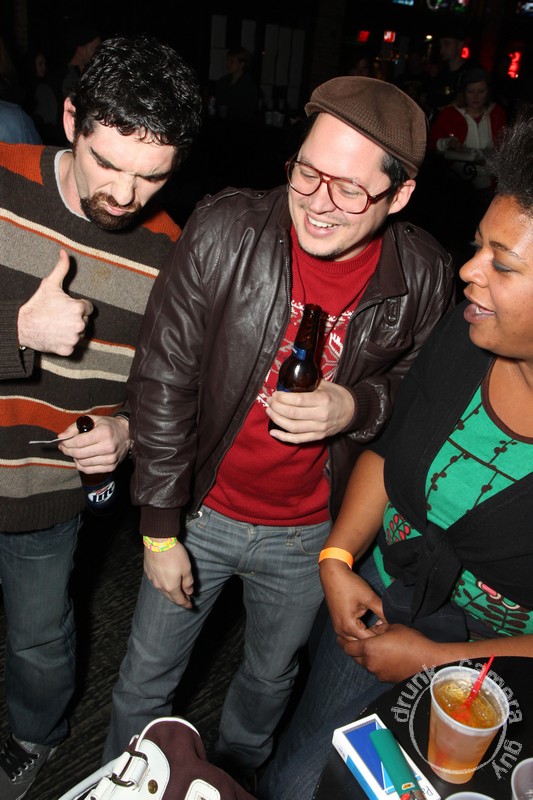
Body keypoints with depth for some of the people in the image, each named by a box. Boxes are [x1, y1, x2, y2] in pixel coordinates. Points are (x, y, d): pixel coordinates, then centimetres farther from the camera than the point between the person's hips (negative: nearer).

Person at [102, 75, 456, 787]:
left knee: (271, 679, 27)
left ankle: (236, 772, 62)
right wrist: (160, 530, -11)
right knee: (146, 677, 21)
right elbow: (163, 381, -16)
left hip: (309, 534, 1)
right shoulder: (224, 231, -21)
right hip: (201, 511, 0)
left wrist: (360, 406, -25)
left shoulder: (424, 276, -16)